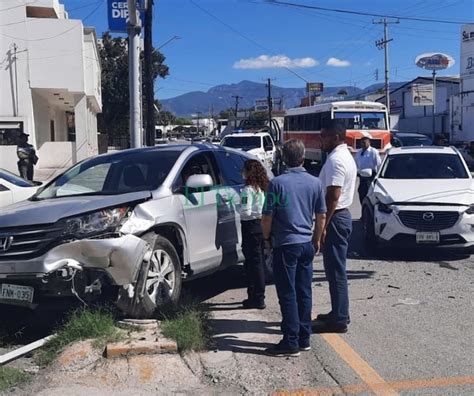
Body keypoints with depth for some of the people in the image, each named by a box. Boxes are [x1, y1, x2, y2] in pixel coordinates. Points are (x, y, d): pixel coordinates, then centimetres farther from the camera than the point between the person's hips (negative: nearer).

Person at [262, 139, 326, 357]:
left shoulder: (277, 183, -12)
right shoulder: (315, 183, 2)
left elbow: (267, 217, -10)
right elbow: (321, 216, 8)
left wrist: (267, 237, 7)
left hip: (285, 244, -5)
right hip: (307, 244, 5)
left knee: (288, 295, 0)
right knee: (304, 293, 13)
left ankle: (291, 342, 4)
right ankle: (304, 338, 20)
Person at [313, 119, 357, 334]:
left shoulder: (335, 160, -18)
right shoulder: (346, 156, 15)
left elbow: (333, 196, -25)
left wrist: (323, 226, -23)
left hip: (335, 218, -11)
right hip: (342, 215, 11)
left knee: (335, 270, -4)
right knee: (336, 269, 17)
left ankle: (339, 320, 2)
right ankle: (339, 313, 26)